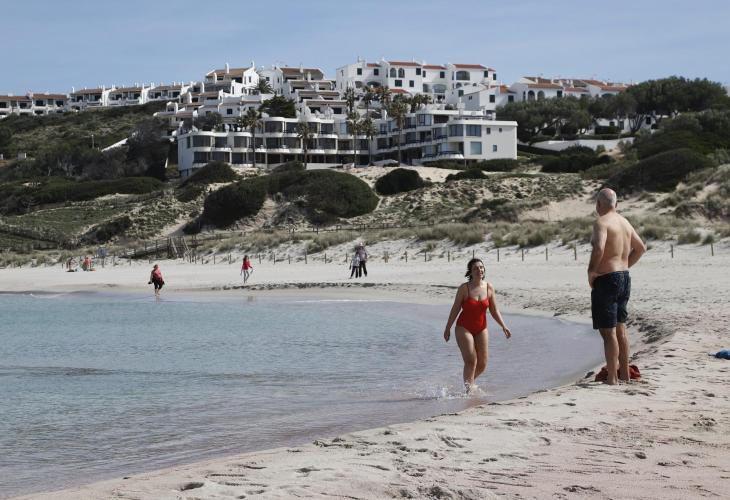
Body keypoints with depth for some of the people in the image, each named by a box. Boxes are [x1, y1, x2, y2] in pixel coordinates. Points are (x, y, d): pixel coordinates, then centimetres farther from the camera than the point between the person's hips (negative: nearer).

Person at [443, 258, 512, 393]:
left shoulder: (489, 288, -1)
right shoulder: (464, 288, -11)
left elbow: (494, 310, 4)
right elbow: (455, 309, -4)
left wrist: (503, 326, -6)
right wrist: (447, 328, -1)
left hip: (481, 329, 4)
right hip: (464, 328, -4)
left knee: (482, 364, 5)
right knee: (471, 361, -16)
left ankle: (469, 382, 31)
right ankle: (469, 388, -5)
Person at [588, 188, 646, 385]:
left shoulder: (602, 223, -14)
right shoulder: (625, 223, 13)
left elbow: (599, 248, -31)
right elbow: (641, 247, 23)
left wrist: (591, 270, -17)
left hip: (606, 280, -9)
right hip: (624, 278, 9)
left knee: (608, 332, -6)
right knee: (620, 328, 18)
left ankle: (612, 378, -5)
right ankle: (624, 374, 25)